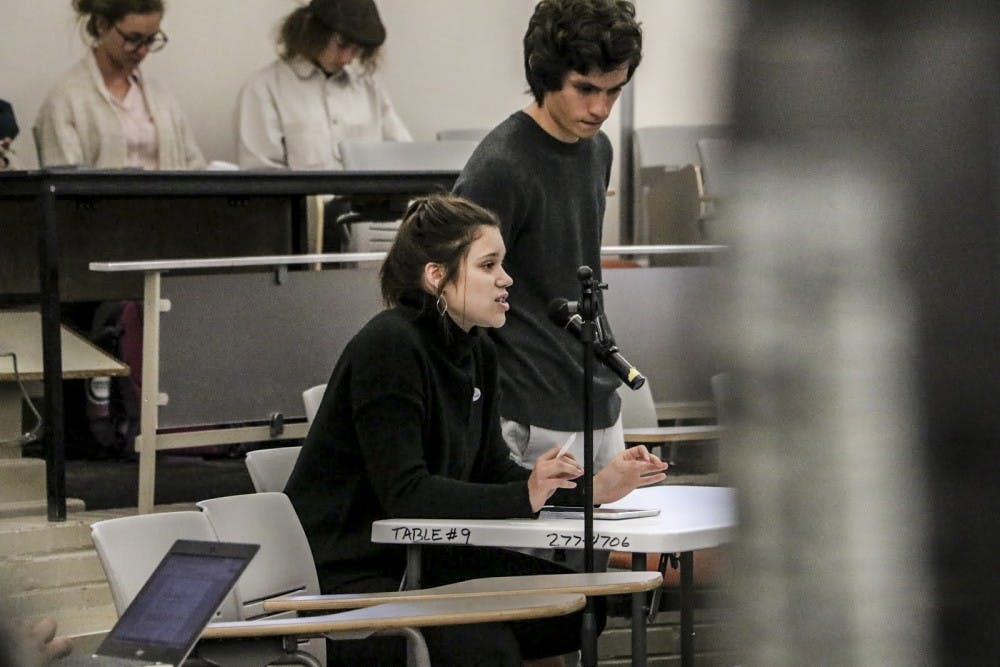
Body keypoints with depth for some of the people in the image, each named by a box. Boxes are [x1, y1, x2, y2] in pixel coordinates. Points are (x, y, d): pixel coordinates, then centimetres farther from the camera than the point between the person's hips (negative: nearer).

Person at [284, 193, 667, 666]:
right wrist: (525, 497, -29)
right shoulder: (388, 347, -19)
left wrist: (594, 488, -3)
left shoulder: (477, 351, 9)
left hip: (421, 561, 9)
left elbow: (492, 472, 10)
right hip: (340, 580, -9)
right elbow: (405, 493, -24)